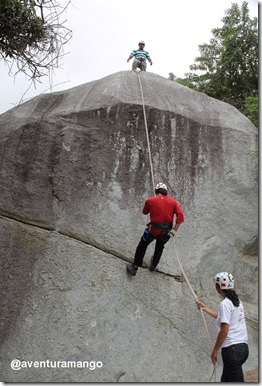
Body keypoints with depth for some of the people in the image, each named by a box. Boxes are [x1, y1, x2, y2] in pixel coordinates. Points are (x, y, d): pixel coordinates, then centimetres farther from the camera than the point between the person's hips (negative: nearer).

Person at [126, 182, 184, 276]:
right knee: (160, 247, 31)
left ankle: (134, 268, 21)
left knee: (142, 246, 18)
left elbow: (144, 212, 12)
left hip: (154, 230, -3)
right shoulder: (173, 201, 1)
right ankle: (154, 265, 48)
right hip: (167, 232, 3)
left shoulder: (150, 200, -3)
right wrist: (175, 229, -11)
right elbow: (180, 214, -11)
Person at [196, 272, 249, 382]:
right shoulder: (237, 300, 11)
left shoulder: (225, 304, -15)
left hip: (232, 348, -9)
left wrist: (214, 351, -9)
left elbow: (224, 331, -19)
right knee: (226, 379, 20)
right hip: (243, 347, 9)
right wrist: (205, 308, 35)